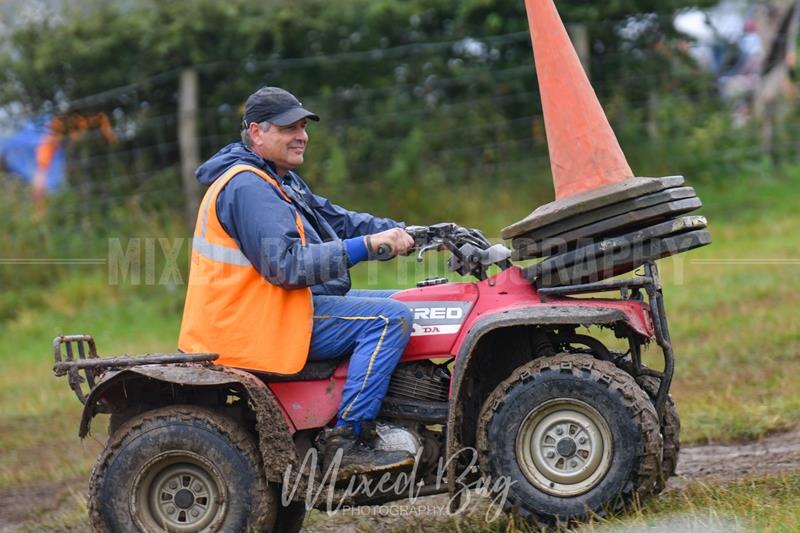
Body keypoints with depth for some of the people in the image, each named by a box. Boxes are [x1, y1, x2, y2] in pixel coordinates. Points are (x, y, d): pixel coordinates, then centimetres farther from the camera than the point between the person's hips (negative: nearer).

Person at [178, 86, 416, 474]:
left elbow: (338, 221, 19)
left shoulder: (279, 181, 19)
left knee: (395, 303, 15)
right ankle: (344, 442, -22)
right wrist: (367, 246, -27)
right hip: (266, 325, -11)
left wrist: (403, 234, 5)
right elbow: (285, 264, -26)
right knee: (390, 318, -20)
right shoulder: (247, 188, -17)